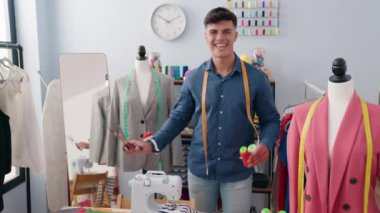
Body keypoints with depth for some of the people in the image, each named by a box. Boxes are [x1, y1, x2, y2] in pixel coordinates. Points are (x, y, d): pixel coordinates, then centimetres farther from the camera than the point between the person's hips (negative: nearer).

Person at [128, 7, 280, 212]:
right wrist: (153, 143, -9)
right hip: (200, 169, 2)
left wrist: (266, 144, -20)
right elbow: (179, 117, 4)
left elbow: (270, 120, 0)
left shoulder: (256, 78, -6)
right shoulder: (194, 78, -2)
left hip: (237, 171, -1)